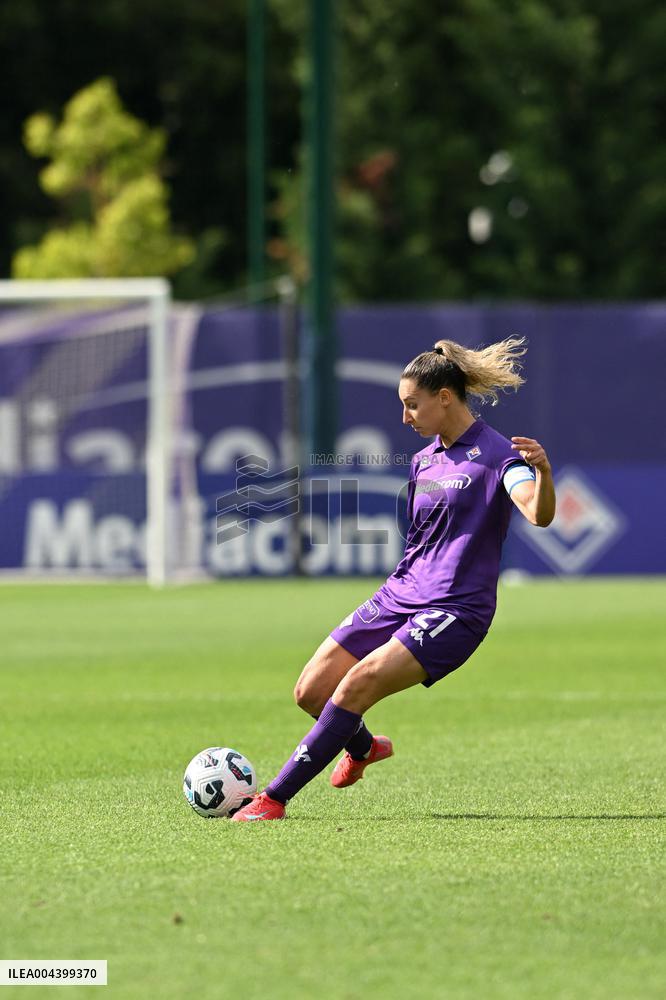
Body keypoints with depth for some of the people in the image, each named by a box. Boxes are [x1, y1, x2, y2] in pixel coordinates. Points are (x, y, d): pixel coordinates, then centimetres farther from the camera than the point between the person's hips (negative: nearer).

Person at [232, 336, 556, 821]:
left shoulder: (496, 455, -11)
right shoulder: (424, 459, 14)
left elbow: (540, 515, -28)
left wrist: (542, 471, -48)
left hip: (454, 612, -8)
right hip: (400, 595, 8)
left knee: (357, 684, -24)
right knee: (311, 692, 3)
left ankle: (275, 797, -19)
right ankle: (361, 746, 37)